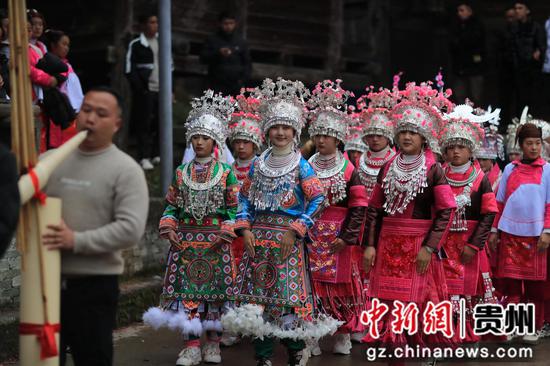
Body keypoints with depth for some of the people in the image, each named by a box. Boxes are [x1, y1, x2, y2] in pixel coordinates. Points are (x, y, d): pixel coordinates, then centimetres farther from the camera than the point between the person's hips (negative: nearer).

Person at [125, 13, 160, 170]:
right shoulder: (136, 45, -3)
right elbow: (130, 70, -7)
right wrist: (140, 90, -14)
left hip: (162, 90, 5)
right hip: (145, 91, -5)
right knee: (144, 124, -4)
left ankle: (156, 154, 16)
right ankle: (144, 157, -3)